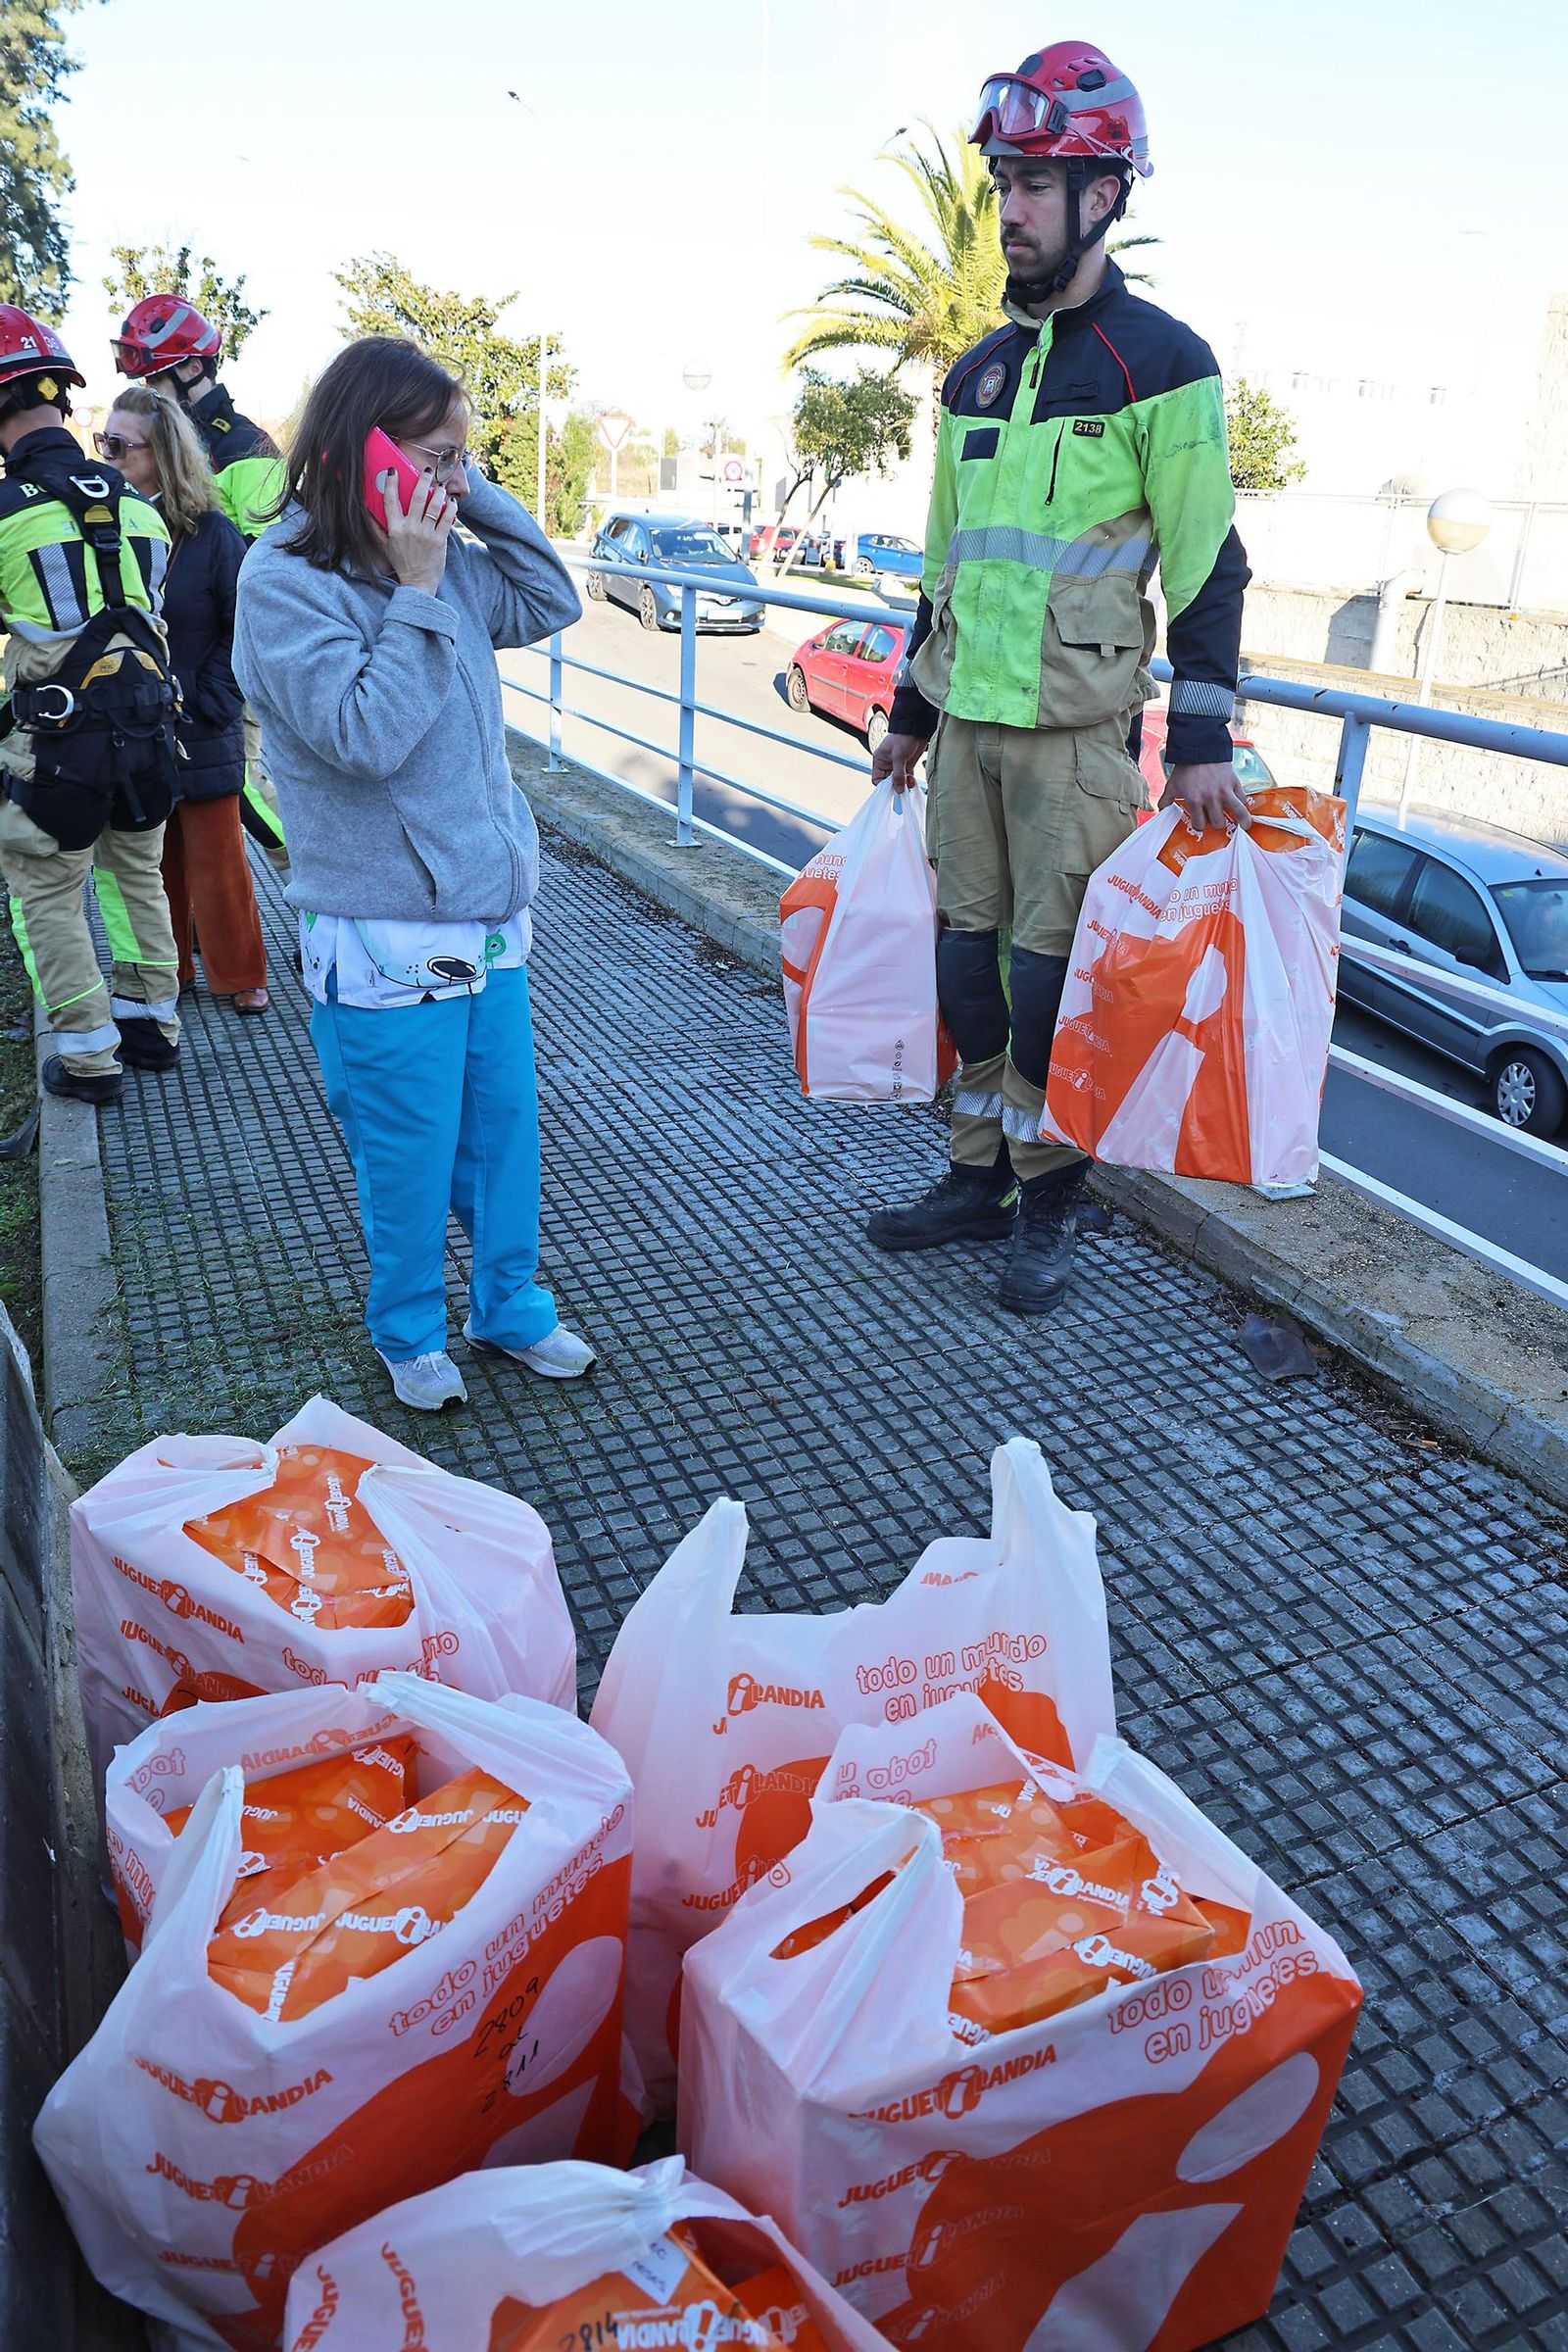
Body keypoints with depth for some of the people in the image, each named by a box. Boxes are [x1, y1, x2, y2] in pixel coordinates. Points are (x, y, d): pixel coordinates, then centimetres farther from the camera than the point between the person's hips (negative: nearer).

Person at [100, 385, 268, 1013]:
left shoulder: (209, 532, -7)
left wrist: (208, 703, -11)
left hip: (199, 736, -3)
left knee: (216, 861, 6)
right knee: (150, 863, 11)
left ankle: (239, 973, 20)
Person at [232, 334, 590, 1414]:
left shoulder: (443, 558, 6)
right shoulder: (286, 580, -13)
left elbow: (550, 603, 15)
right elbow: (367, 736, -22)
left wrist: (483, 500, 4)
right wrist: (419, 593, -20)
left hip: (491, 918, 7)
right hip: (389, 942, -6)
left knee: (505, 1123, 16)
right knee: (410, 1154, 7)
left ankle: (511, 1306, 35)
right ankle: (410, 1332, 29)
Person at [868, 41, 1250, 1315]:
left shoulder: (1162, 363, -4)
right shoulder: (977, 371, 15)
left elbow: (1208, 567, -7)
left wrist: (1203, 744, -13)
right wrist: (910, 714, 21)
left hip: (1075, 730, -6)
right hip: (963, 718, 6)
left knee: (1052, 962, -4)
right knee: (967, 946, 8)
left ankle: (1050, 1204, 12)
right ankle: (980, 1173, 22)